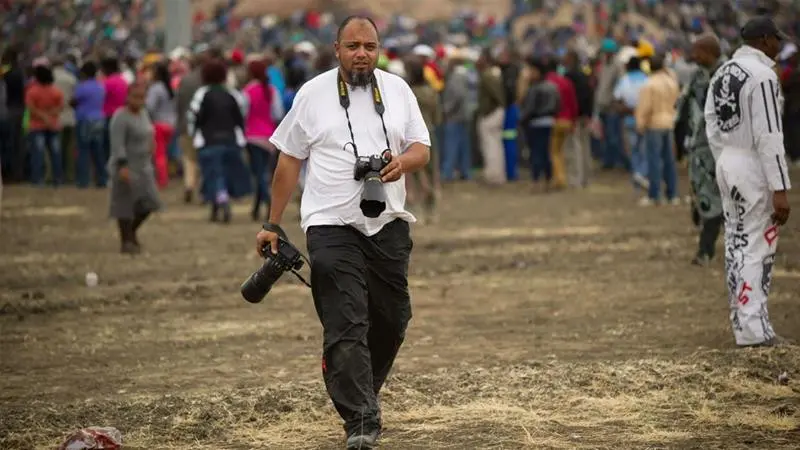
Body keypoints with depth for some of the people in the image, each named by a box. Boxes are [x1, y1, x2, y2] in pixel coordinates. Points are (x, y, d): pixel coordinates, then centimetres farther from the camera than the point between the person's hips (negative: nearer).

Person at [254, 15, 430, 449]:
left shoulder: (398, 89, 9)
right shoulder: (313, 94, 2)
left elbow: (422, 149, 9)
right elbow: (289, 160, 6)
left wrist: (404, 161, -16)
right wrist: (272, 225, 5)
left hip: (388, 223, 4)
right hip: (331, 227, -4)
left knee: (391, 321, 9)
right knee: (346, 327, -13)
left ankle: (359, 394, 32)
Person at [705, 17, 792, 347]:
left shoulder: (722, 74, 10)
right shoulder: (762, 75, -16)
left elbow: (713, 128, 13)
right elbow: (768, 136, -21)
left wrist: (726, 165, 20)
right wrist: (780, 189, -21)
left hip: (726, 163, 8)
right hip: (756, 169, -8)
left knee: (736, 246, 11)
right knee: (757, 249, -5)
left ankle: (743, 323, 15)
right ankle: (754, 329, -6)